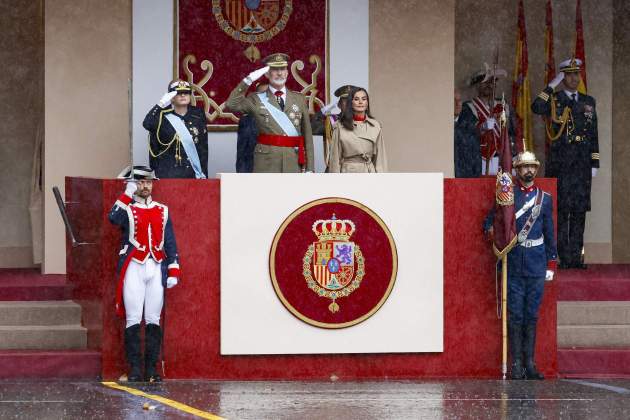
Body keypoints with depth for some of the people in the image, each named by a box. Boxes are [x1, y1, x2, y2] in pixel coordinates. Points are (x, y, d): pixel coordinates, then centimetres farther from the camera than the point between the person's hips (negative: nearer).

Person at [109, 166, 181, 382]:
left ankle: (152, 369, 5)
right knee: (133, 320, -6)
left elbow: (170, 242, 14)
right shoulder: (127, 209, 6)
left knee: (153, 321, 1)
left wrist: (173, 271, 7)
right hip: (133, 268, -3)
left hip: (156, 269, 3)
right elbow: (114, 218, -19)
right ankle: (135, 369, -4)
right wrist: (127, 194, -15)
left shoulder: (162, 211, 16)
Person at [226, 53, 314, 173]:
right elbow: (232, 104, -11)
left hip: (294, 164, 2)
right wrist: (248, 80, -15)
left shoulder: (299, 99, 12)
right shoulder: (257, 99, 6)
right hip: (266, 165, -2)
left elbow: (307, 135, 10)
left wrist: (310, 168, 5)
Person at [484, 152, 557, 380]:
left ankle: (530, 364, 9)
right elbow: (490, 222, 7)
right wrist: (492, 231, -17)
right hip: (513, 264, -2)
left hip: (536, 265, 2)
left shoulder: (545, 198, 9)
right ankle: (516, 365, 1)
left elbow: (549, 233, 12)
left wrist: (551, 264, 8)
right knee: (515, 315, -2)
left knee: (532, 315, 5)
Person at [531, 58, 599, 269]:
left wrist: (594, 164, 8)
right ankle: (563, 257, -1)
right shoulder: (554, 100, 3)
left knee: (580, 210, 4)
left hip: (582, 164, 3)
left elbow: (593, 135, 14)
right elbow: (536, 108, -20)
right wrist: (552, 85, -16)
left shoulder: (588, 101, 14)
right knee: (561, 210, -4)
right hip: (560, 163, -3)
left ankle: (576, 257, 8)